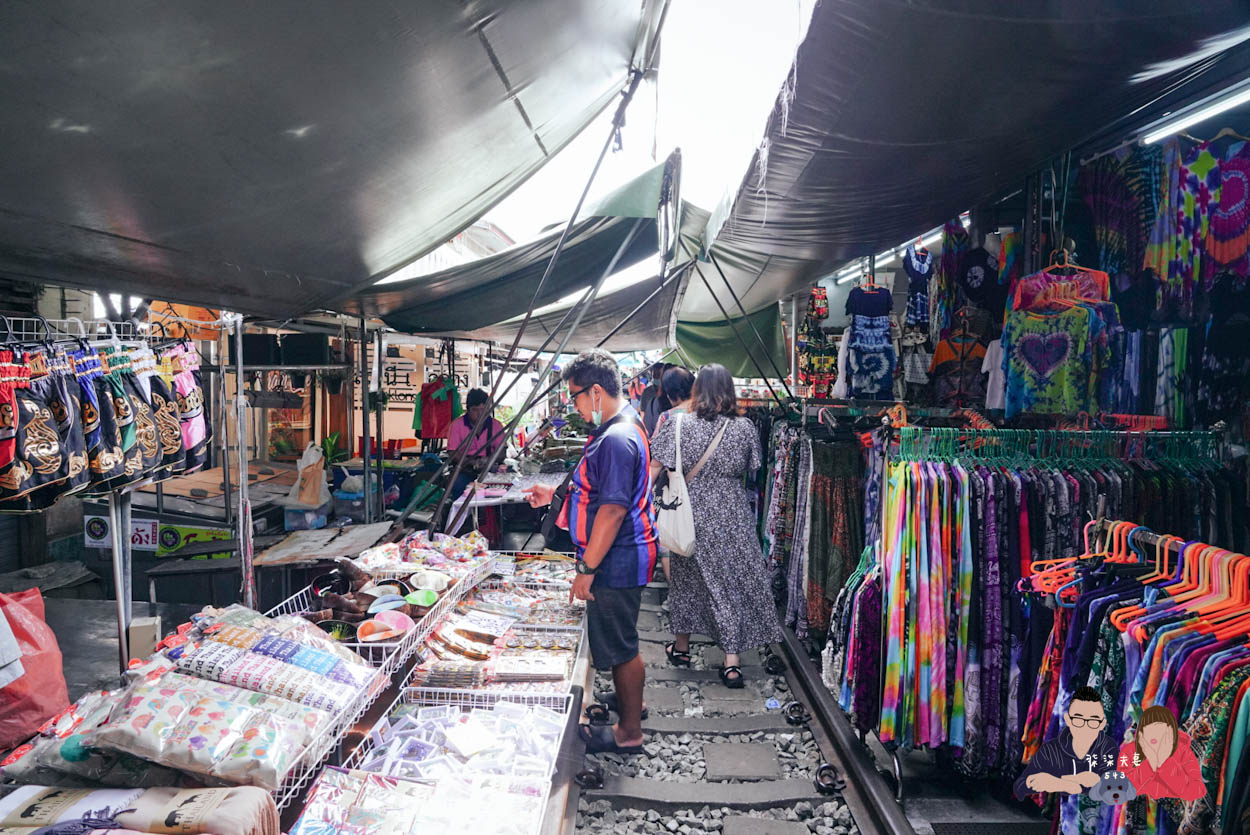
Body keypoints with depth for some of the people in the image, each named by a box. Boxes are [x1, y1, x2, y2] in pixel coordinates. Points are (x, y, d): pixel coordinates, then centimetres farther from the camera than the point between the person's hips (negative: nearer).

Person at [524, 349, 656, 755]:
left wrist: (587, 569, -23)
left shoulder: (617, 439, -25)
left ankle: (629, 733, 19)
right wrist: (556, 493, 18)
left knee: (620, 645, 4)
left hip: (616, 561, -10)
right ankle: (629, 699, 45)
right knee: (621, 639, 25)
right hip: (621, 558, 10)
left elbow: (613, 509, -27)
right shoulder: (620, 428, 10)